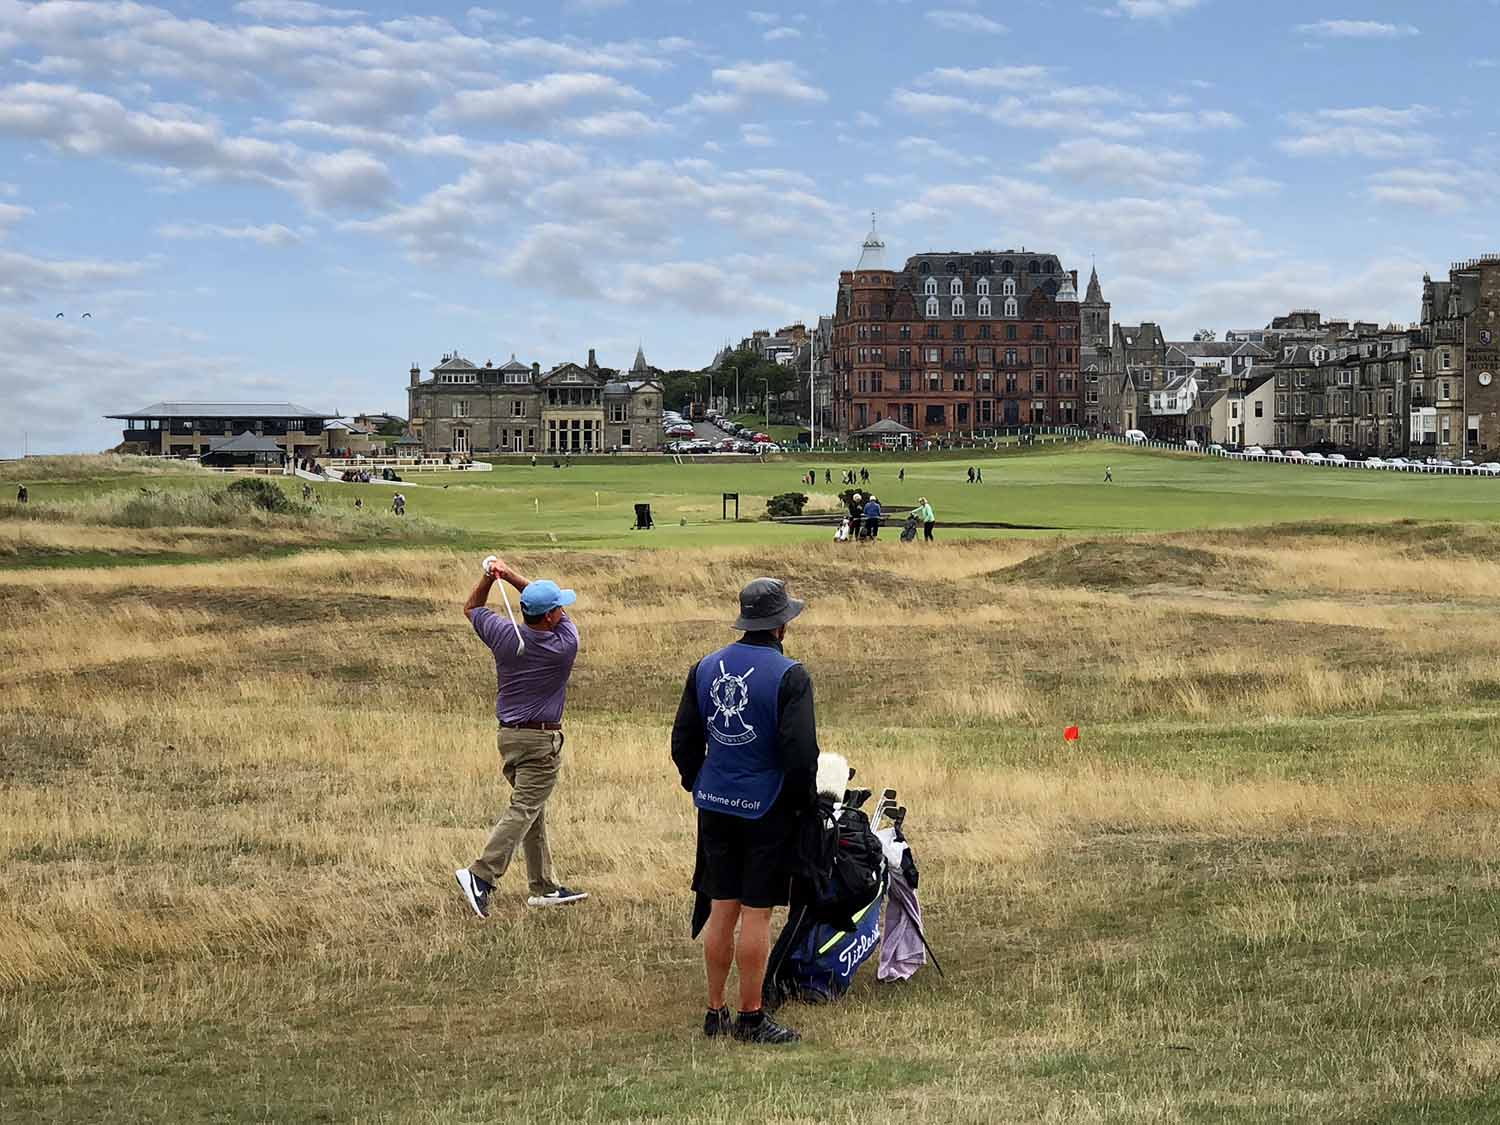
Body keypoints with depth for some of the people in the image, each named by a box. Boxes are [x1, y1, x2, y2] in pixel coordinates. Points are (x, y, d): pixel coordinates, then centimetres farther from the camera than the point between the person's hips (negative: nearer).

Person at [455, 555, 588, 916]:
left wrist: (489, 577, 4)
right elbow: (553, 609, 4)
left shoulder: (505, 635, -4)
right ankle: (481, 875, -23)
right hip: (541, 740, -6)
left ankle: (544, 887, 20)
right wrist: (509, 575, 0)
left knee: (534, 811, 15)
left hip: (507, 735, 6)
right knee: (524, 810, -8)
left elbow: (471, 608, 15)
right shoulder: (565, 644, -12)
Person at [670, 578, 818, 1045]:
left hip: (714, 807, 6)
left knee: (721, 912, 12)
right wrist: (802, 801, -2)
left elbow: (683, 740, 11)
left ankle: (715, 1012, 18)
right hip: (766, 810, -6)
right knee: (756, 915, 0)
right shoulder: (789, 675, -13)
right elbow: (801, 752, -17)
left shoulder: (705, 668, 6)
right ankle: (751, 1018, 5)